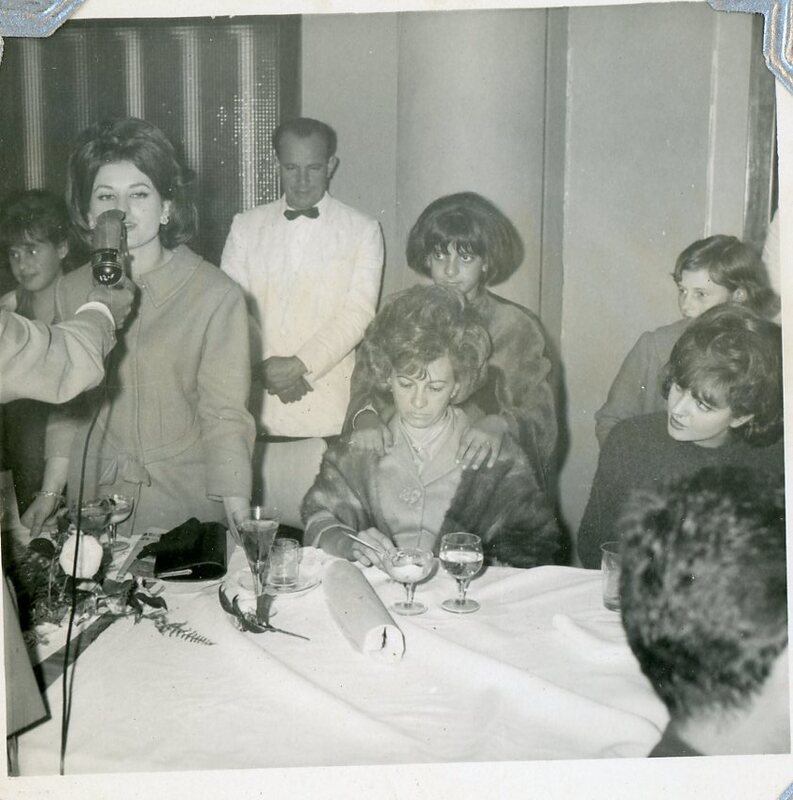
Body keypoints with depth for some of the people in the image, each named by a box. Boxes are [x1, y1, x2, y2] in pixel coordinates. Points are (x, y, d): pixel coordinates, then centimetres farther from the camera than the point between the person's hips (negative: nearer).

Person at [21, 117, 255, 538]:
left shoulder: (215, 295, -14)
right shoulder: (71, 291, 1)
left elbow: (224, 415, -15)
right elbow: (67, 404, 8)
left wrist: (240, 524, -22)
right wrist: (49, 494, 4)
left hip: (187, 501, -3)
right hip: (96, 496, 3)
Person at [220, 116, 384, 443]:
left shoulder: (362, 230, 4)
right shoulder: (246, 226, 10)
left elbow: (358, 312, -5)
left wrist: (301, 365, -15)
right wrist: (265, 364, -12)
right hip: (257, 399, 2)